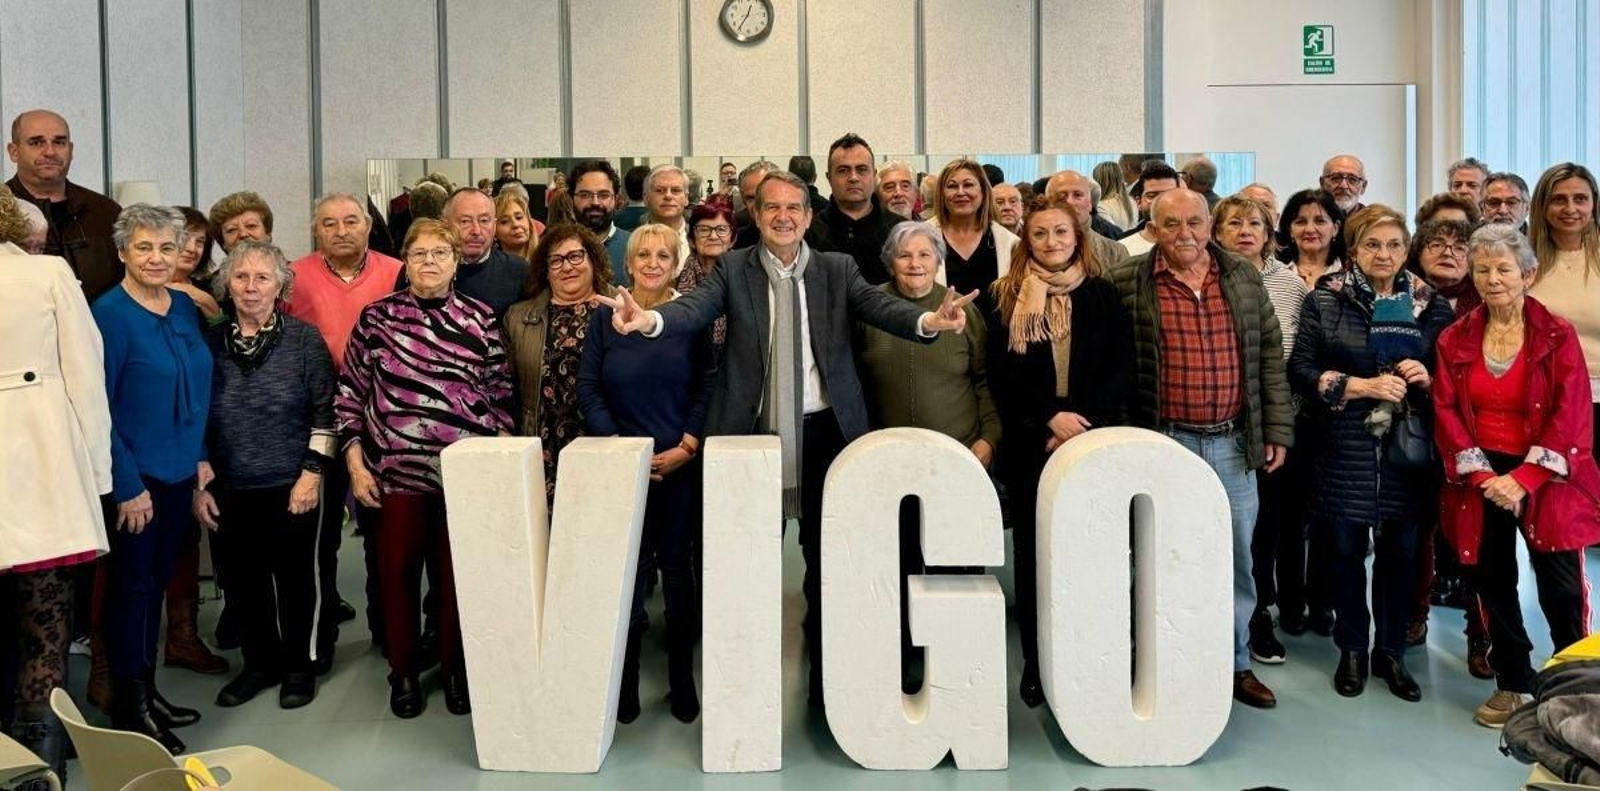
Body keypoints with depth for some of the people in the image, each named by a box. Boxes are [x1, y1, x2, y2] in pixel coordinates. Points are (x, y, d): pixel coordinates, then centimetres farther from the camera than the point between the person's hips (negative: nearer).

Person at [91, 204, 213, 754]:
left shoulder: (185, 307, 6)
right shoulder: (109, 313, -14)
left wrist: (200, 456, 9)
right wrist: (127, 485, -17)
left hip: (179, 472, 6)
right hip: (135, 477, -6)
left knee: (157, 583, 16)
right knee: (131, 587, 4)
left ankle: (147, 691, 29)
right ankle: (128, 712, 16)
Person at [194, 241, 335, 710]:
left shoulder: (304, 339, -3)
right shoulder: (211, 344, 4)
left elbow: (325, 412, -4)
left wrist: (312, 474, -10)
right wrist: (198, 485, 4)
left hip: (292, 488, -3)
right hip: (230, 490, 3)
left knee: (295, 577, 7)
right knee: (245, 580, 11)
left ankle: (298, 665, 24)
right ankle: (260, 662, 29)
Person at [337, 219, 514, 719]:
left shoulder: (480, 318, 3)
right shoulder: (377, 317, 2)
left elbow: (501, 395, 6)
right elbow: (350, 395, 4)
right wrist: (355, 463, -1)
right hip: (396, 470, 0)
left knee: (458, 573, 8)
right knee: (398, 571, 7)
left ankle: (455, 669, 24)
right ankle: (403, 672, 25)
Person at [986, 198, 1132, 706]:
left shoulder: (1103, 295, 7)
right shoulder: (1007, 299, 5)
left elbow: (1122, 369, 2)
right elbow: (1002, 374, -2)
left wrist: (1085, 422, -11)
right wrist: (1051, 416, -13)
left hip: (1095, 440, 0)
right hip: (1030, 444, 0)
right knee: (1033, 553, 4)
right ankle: (1035, 663, 13)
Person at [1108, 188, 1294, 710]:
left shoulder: (1243, 278, 7)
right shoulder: (1126, 285, -4)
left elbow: (1269, 354, 10)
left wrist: (1278, 430, 6)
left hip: (1234, 444, 3)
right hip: (1164, 445, -3)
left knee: (1237, 560, 13)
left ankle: (1235, 663, 28)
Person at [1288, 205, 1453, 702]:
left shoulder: (1430, 305, 8)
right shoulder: (1325, 300, 1)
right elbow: (1301, 369, -4)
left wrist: (1427, 379, -8)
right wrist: (1360, 386, -15)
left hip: (1407, 446, 2)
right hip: (1345, 447, -1)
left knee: (1400, 550, 6)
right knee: (1344, 547, 5)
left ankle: (1391, 651, 23)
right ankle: (1352, 648, 22)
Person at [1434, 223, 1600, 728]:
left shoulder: (1557, 336, -3)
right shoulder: (1455, 339, 5)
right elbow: (1447, 412, 0)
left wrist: (1523, 479, -16)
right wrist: (1480, 474, -12)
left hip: (1547, 479, -2)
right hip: (1480, 481, 3)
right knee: (1493, 583, 9)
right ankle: (1513, 684, 24)